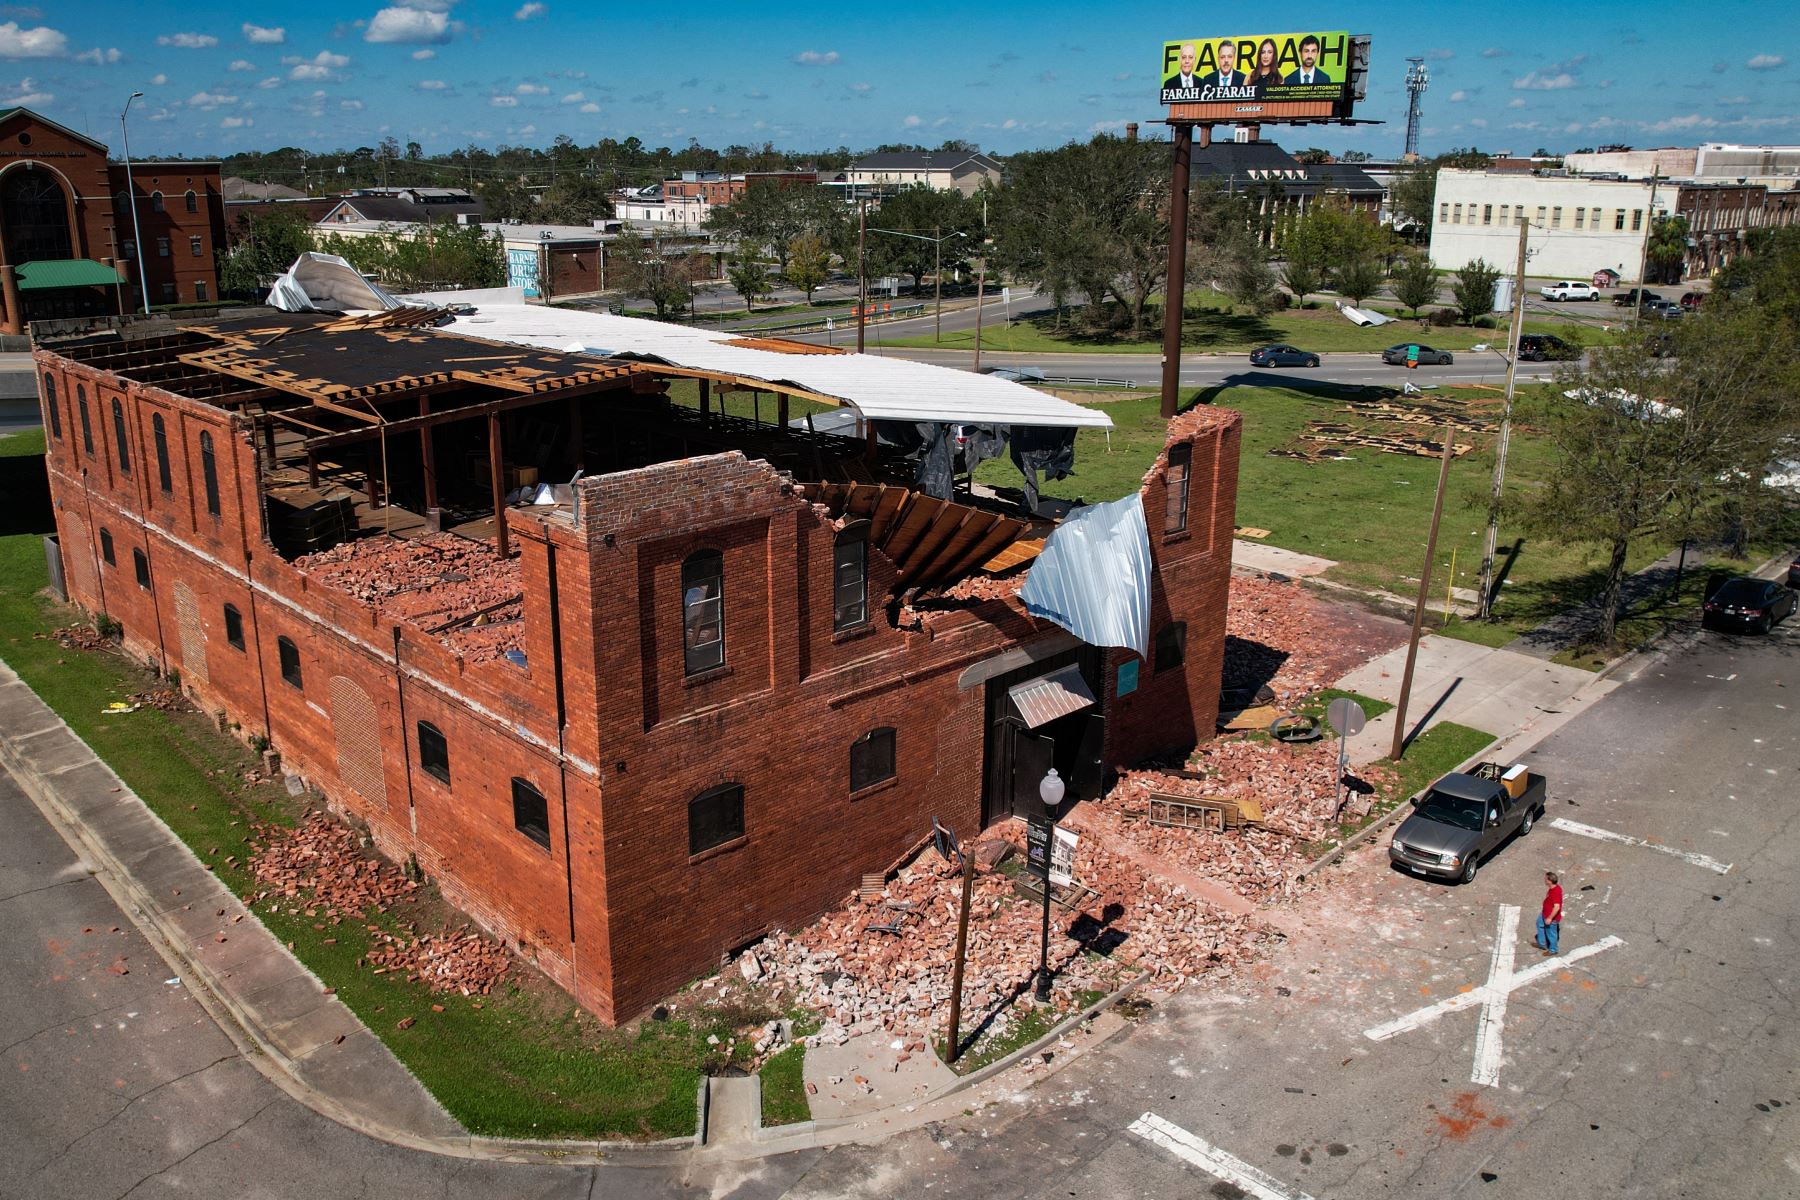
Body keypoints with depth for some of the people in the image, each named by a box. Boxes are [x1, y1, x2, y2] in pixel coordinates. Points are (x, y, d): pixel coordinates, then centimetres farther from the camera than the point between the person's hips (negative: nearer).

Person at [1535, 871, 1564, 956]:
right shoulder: (1554, 887, -8)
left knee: (1551, 933, 12)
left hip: (1552, 917, -10)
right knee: (1540, 923, 29)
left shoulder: (1555, 892, -37)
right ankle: (1542, 943, 46)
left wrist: (1550, 918, -29)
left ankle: (1552, 950, 36)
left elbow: (1557, 907, -37)